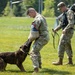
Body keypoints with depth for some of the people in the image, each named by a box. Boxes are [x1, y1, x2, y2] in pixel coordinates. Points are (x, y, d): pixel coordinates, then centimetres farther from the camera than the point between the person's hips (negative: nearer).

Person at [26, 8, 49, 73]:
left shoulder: (37, 19, -19)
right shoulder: (41, 17, 14)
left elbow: (34, 33, -21)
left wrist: (30, 39, -1)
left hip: (42, 38, -10)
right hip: (45, 36, 10)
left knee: (33, 52, -16)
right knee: (37, 50, 31)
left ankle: (36, 68, -27)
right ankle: (39, 64, 46)